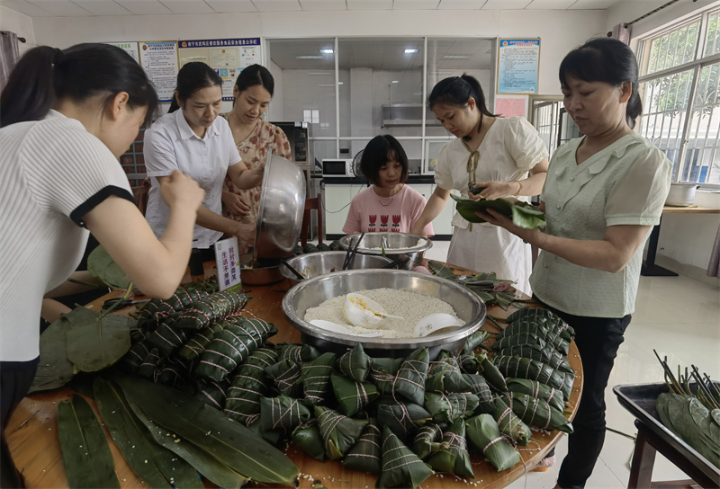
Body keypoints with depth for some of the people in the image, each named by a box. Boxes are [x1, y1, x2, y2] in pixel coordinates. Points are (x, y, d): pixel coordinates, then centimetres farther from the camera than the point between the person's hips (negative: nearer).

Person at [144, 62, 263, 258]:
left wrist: (260, 173, -27)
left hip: (213, 237, 5)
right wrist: (236, 229, -33)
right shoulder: (159, 135, -19)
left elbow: (240, 176, -3)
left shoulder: (221, 126, -2)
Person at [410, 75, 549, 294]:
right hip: (464, 238, 5)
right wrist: (415, 231, 9)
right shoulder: (449, 151, 11)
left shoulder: (513, 128, -4)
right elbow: (441, 195, 21)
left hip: (504, 237, -4)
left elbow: (546, 177, -7)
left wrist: (509, 188, -27)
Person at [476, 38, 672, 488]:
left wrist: (535, 238, -32)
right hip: (548, 295, 6)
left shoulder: (644, 163, -20)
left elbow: (615, 255, -25)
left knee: (585, 401, 15)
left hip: (596, 314, -6)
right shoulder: (566, 152, 1)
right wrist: (513, 206, -4)